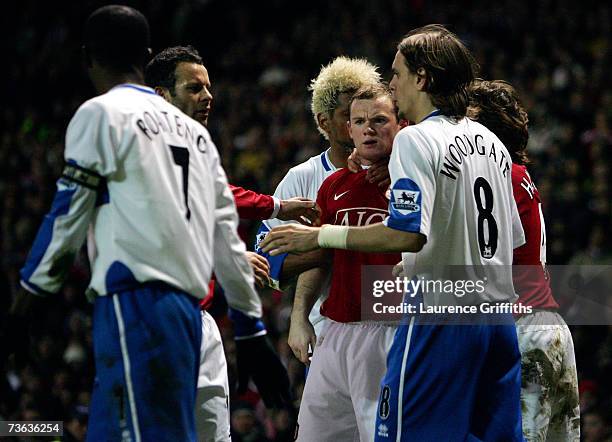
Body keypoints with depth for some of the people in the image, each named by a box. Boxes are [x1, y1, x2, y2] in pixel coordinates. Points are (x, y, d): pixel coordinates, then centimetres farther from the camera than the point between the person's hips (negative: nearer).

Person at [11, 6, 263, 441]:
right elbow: (225, 234, 20)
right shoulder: (194, 130, 21)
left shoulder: (100, 115, 1)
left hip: (135, 302, -7)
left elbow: (69, 214, 0)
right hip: (187, 304, 7)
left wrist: (31, 293, 10)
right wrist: (252, 324, 23)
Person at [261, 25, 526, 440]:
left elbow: (408, 235, -21)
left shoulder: (416, 138, -10)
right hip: (499, 318, 8)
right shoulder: (492, 141, 15)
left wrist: (319, 235, -12)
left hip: (440, 319, -8)